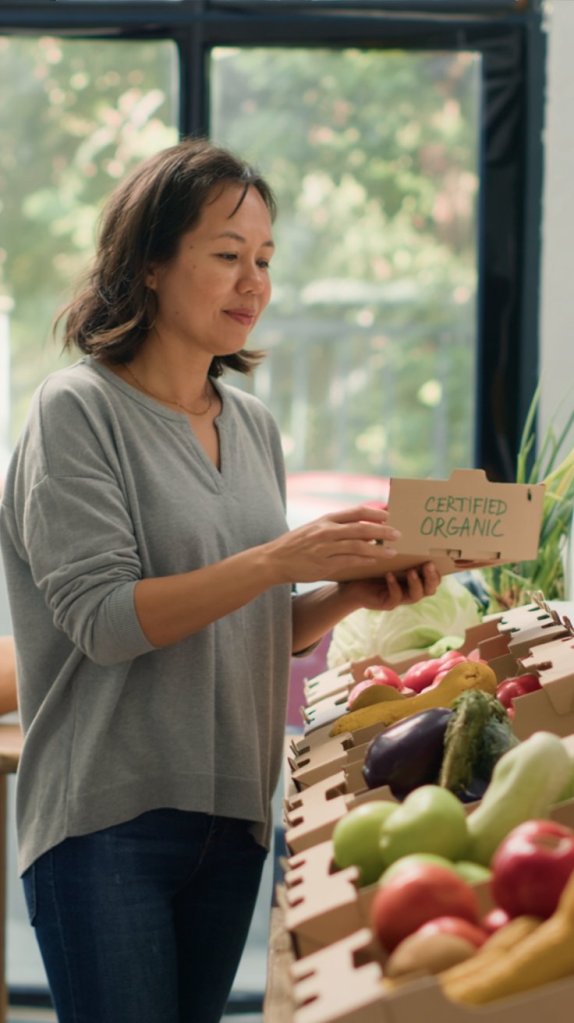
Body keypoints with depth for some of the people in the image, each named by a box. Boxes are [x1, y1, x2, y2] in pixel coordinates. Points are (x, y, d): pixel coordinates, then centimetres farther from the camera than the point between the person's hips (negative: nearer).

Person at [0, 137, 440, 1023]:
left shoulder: (254, 426, 12)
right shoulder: (78, 409, -8)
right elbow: (102, 618, -17)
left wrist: (348, 593, -4)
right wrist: (279, 559, -22)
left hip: (232, 816, 6)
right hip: (108, 819, -6)